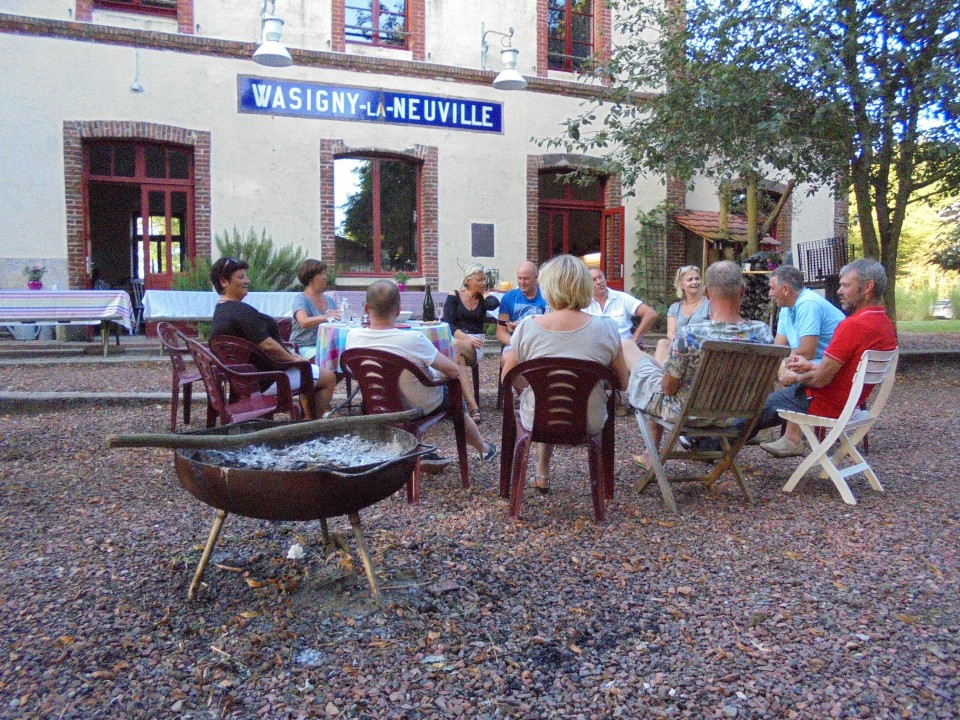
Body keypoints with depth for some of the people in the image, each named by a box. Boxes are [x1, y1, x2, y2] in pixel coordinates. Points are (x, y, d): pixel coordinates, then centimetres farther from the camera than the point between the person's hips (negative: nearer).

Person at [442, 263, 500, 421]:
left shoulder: (483, 299, 13)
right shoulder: (454, 296, 7)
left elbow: (494, 304, -13)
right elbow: (448, 324, -4)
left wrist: (483, 292, 6)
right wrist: (467, 337, -19)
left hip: (475, 346, 0)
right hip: (454, 340, 0)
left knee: (455, 348, -35)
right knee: (456, 354, -37)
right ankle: (473, 406, -43)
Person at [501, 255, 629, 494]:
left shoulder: (527, 327, -16)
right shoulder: (606, 328, -14)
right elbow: (622, 383, -3)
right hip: (589, 424, 1)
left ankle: (542, 473, 42)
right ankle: (542, 474, 46)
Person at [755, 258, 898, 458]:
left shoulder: (853, 325, -27)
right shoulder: (886, 325, 3)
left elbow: (820, 380, -24)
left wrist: (796, 377, -4)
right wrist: (810, 366, 3)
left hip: (827, 406, -9)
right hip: (848, 403, 9)